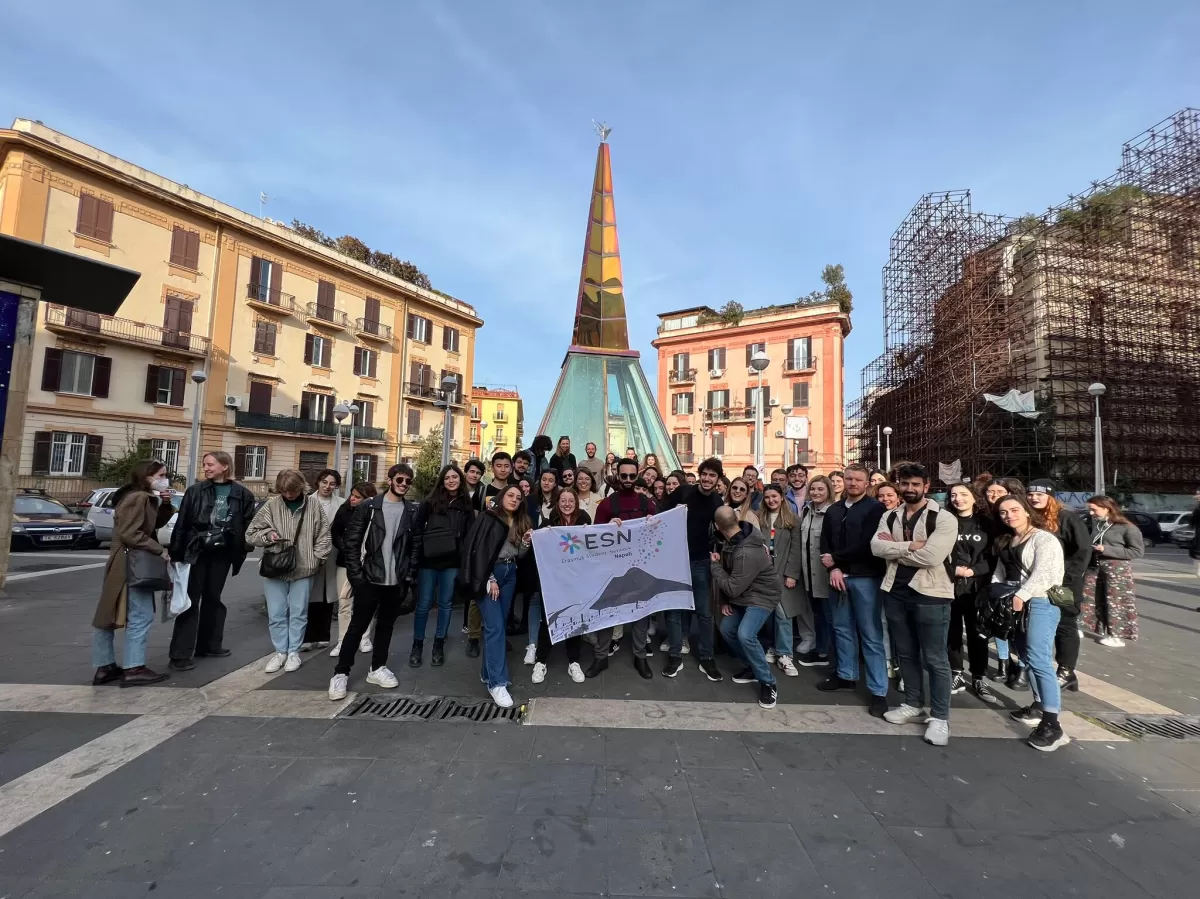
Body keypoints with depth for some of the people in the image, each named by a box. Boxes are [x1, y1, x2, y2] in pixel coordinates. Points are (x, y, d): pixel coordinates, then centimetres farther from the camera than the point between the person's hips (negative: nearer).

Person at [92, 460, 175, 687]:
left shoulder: (146, 498, 13)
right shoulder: (137, 498, -17)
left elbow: (156, 524, 16)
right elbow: (129, 534, -23)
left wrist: (165, 504, 1)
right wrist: (160, 550, -17)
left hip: (133, 564, 10)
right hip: (130, 564, -10)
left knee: (108, 616, 14)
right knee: (141, 617, -6)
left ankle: (105, 666, 23)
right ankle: (134, 669, 0)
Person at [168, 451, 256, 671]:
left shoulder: (242, 495, 0)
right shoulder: (195, 491, -2)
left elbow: (248, 525, 1)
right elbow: (182, 523, -3)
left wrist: (241, 552, -4)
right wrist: (176, 552, -8)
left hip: (222, 553, 2)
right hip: (196, 551, -2)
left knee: (213, 598, 15)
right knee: (190, 600, -1)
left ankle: (208, 644, 28)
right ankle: (180, 654, 4)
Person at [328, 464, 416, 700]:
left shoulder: (412, 512, 2)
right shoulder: (368, 506, -4)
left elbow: (415, 546, 5)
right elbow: (351, 541, -4)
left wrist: (409, 576, -1)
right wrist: (355, 574, -9)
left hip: (396, 582, 2)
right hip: (369, 579, -2)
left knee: (386, 626, 14)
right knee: (357, 626, 5)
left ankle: (377, 668, 29)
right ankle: (341, 673, 18)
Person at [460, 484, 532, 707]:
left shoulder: (521, 523, 12)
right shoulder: (488, 518, -6)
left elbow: (519, 555, 12)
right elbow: (478, 549, -11)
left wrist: (526, 541, -7)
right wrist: (489, 579, -14)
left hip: (510, 574, 6)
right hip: (489, 573, -6)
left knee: (500, 624, 9)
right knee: (495, 626, -10)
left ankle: (488, 672, 22)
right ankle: (497, 683, -7)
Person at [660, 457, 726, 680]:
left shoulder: (718, 502, 1)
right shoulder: (683, 492, -6)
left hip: (701, 561, 2)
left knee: (705, 611, 7)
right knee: (674, 608, 5)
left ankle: (706, 658, 21)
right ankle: (675, 657, 18)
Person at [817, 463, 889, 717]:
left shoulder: (875, 508, -5)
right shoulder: (833, 510, 13)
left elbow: (867, 545, -14)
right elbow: (825, 542, 7)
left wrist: (835, 558, -8)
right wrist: (833, 569, -9)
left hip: (866, 577, -5)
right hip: (840, 576, 6)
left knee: (871, 634, -1)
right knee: (842, 628, 14)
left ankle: (879, 691, 8)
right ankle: (846, 675, 29)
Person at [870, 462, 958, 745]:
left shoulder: (944, 518, -9)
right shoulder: (890, 517, 7)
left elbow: (931, 556, -22)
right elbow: (876, 547, -8)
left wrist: (895, 548, -11)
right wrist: (910, 546, -18)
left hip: (930, 594, -5)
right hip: (896, 592, 5)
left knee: (935, 659, 5)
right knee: (906, 654, 17)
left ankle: (940, 717, 20)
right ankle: (913, 705, 33)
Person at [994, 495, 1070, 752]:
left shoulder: (1043, 539, -8)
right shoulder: (1005, 541, 16)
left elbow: (1043, 574, -20)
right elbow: (1000, 572, 17)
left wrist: (1021, 596, -28)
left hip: (1040, 603, -8)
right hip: (1014, 603, 8)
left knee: (1038, 660, -13)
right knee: (1027, 657, 13)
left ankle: (1052, 724, -10)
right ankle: (1039, 706, 24)